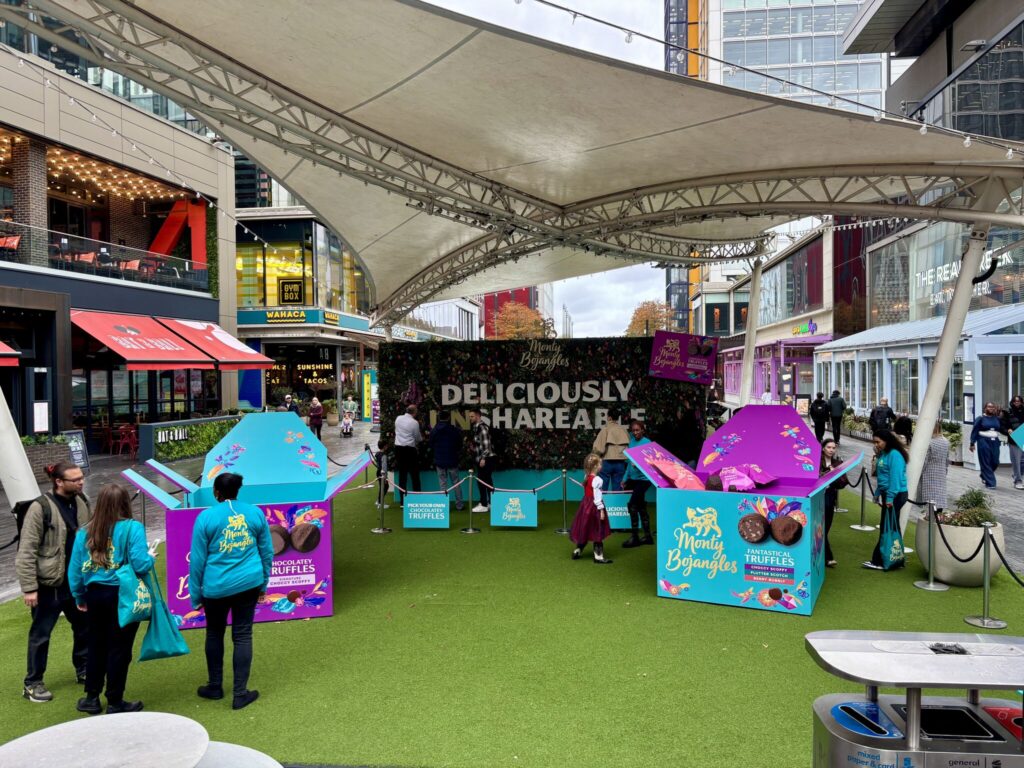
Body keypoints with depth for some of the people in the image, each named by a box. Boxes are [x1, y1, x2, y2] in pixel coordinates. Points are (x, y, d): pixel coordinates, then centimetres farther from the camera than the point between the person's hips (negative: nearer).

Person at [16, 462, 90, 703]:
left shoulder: (81, 502, 1)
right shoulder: (41, 508, -18)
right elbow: (26, 551, -16)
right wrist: (29, 587, -16)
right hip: (49, 584, -6)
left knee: (84, 626, 16)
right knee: (41, 633, 8)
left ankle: (84, 670, 34)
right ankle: (32, 683, 23)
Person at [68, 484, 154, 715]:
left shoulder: (85, 532, 1)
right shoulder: (132, 528, -14)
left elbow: (74, 570, 4)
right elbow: (140, 565, -20)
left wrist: (79, 597, 17)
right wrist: (151, 558, 2)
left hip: (94, 595, 4)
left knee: (97, 646, 20)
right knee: (119, 649, 8)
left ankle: (91, 698, 32)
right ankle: (115, 703, 19)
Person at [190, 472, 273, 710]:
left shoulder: (206, 517, -8)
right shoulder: (255, 513, 0)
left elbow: (197, 559, -4)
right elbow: (267, 551, 7)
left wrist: (196, 594, 5)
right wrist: (263, 583, 18)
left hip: (216, 587, -1)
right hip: (248, 584, 1)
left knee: (214, 633, 19)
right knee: (243, 636, 7)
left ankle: (215, 687, 30)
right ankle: (240, 694, 10)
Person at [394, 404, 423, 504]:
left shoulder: (398, 419, 4)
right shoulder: (414, 422, -10)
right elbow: (418, 438, 1)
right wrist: (421, 439, 24)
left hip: (398, 448, 5)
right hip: (409, 449, -5)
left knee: (402, 474, 10)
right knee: (414, 475, 5)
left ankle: (402, 499, 12)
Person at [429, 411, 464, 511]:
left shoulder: (433, 431, -3)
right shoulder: (455, 430, -7)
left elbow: (431, 446, 5)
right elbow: (460, 446, 1)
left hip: (439, 461, 1)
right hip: (453, 461, -1)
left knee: (442, 483, 5)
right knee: (456, 483, 9)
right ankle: (459, 504, 13)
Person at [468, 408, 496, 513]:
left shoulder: (482, 427, -13)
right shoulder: (477, 427, 16)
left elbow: (486, 444, -20)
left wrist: (483, 458, -22)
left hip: (485, 459, -10)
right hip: (481, 459, 10)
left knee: (482, 481, -6)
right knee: (487, 481, 13)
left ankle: (484, 505, -2)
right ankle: (490, 503, 19)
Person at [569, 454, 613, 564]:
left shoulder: (586, 478, 6)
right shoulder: (597, 480, -19)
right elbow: (597, 496, -20)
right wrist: (601, 509, -16)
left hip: (585, 504, 8)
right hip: (594, 507, -8)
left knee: (585, 529, 18)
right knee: (597, 532, 0)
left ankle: (577, 551, 23)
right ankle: (598, 556, 5)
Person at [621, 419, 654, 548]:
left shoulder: (647, 443, -11)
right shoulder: (632, 441, 8)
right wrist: (625, 478, 15)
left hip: (643, 478, -7)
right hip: (633, 478, 7)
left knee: (632, 505, -12)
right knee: (641, 507, 12)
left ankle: (634, 537, -4)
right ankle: (647, 536, 21)